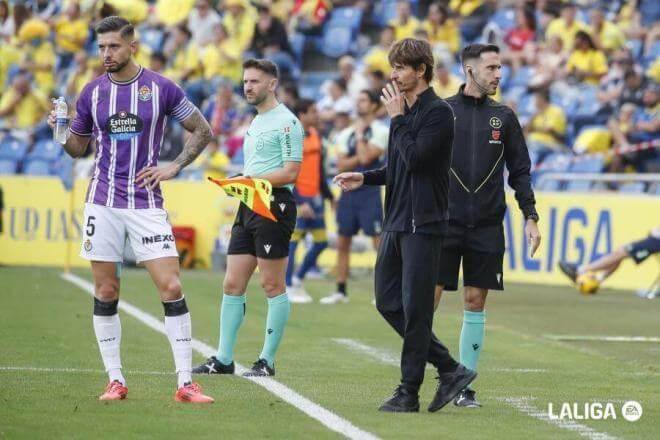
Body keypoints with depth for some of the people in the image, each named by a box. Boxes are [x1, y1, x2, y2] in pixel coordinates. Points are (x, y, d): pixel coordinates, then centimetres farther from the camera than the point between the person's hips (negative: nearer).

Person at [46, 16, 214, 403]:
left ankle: (186, 383, -4)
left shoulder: (161, 88, -2)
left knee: (172, 288, -9)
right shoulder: (92, 92, 5)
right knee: (106, 293, 2)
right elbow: (79, 147, 15)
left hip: (147, 203, -2)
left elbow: (202, 131, 7)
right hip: (103, 202, 2)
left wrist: (174, 167, -4)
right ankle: (116, 381, 12)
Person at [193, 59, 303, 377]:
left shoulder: (286, 122, -9)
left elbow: (289, 173, -16)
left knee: (272, 286, -3)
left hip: (274, 207, -9)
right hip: (249, 207, 9)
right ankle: (223, 359, 9)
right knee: (232, 285, 6)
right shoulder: (256, 123, 20)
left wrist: (252, 179, -19)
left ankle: (267, 361, 2)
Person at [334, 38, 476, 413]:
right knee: (389, 303, 8)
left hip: (423, 224, -9)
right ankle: (450, 370, 14)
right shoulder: (406, 111, 16)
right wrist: (365, 178, 13)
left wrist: (397, 119, -11)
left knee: (415, 310, -5)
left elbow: (414, 158, -20)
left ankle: (409, 392, 2)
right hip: (396, 223, 9)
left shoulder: (438, 112, -10)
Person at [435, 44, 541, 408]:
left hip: (487, 227, 2)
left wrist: (530, 217, 3)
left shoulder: (503, 117, 9)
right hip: (443, 223, -2)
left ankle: (464, 385, 9)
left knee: (475, 304, 3)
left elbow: (520, 171, 12)